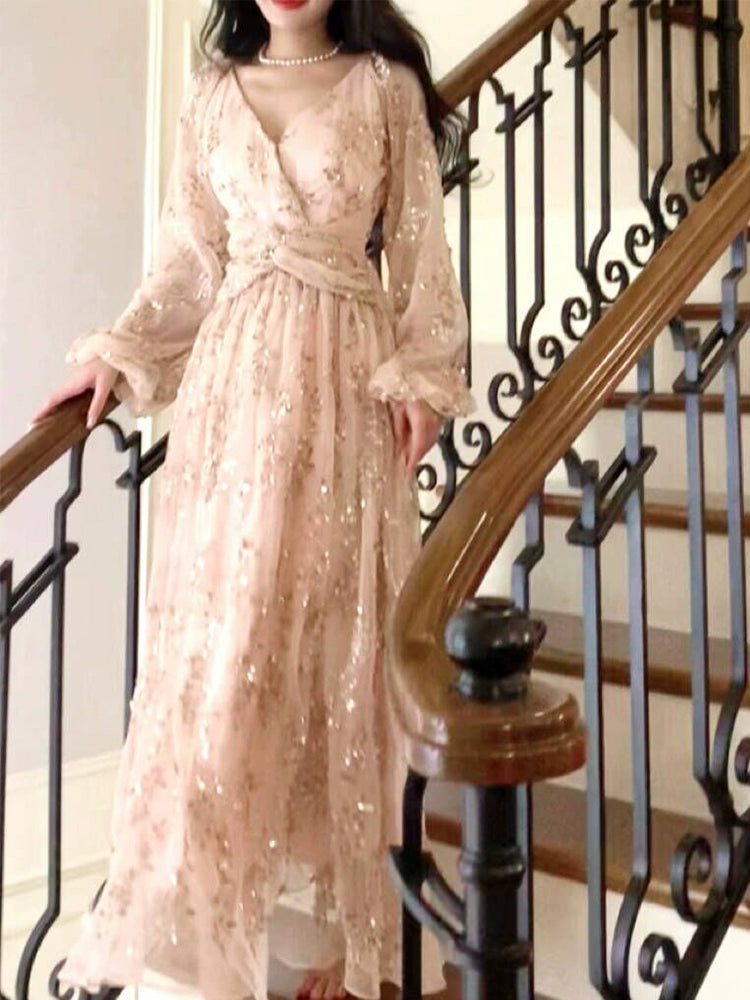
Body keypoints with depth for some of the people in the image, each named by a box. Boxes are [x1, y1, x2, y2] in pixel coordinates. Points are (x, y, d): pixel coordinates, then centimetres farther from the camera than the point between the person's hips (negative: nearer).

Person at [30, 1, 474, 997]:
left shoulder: (386, 87, 4)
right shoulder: (211, 95, 12)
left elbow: (420, 252, 2)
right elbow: (190, 262, 12)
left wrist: (423, 374, -8)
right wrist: (119, 351, 3)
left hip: (347, 383, -2)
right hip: (235, 384, 3)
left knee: (341, 632, 2)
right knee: (221, 639, 1)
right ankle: (209, 915, 14)